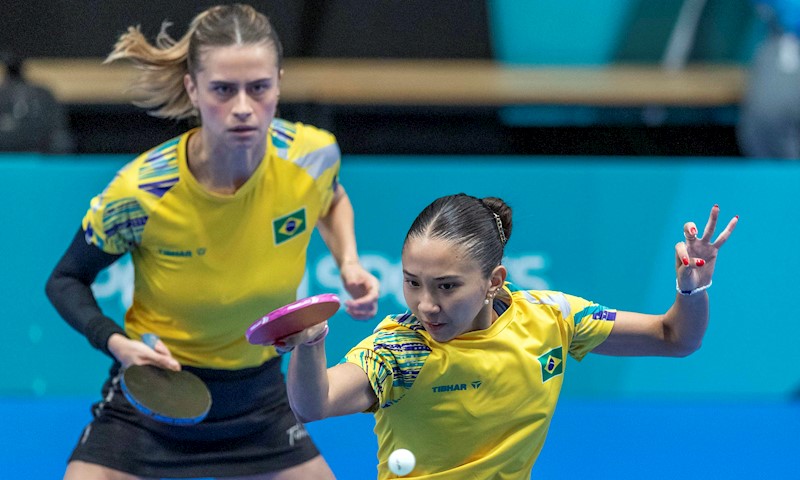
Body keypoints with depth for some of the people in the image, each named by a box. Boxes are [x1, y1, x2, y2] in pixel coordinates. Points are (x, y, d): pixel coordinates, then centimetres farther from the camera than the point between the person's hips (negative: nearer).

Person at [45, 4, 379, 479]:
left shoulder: (314, 155, -15)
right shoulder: (139, 192, -24)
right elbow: (66, 281, -5)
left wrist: (349, 264, -5)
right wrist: (115, 341, -23)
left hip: (261, 401, 3)